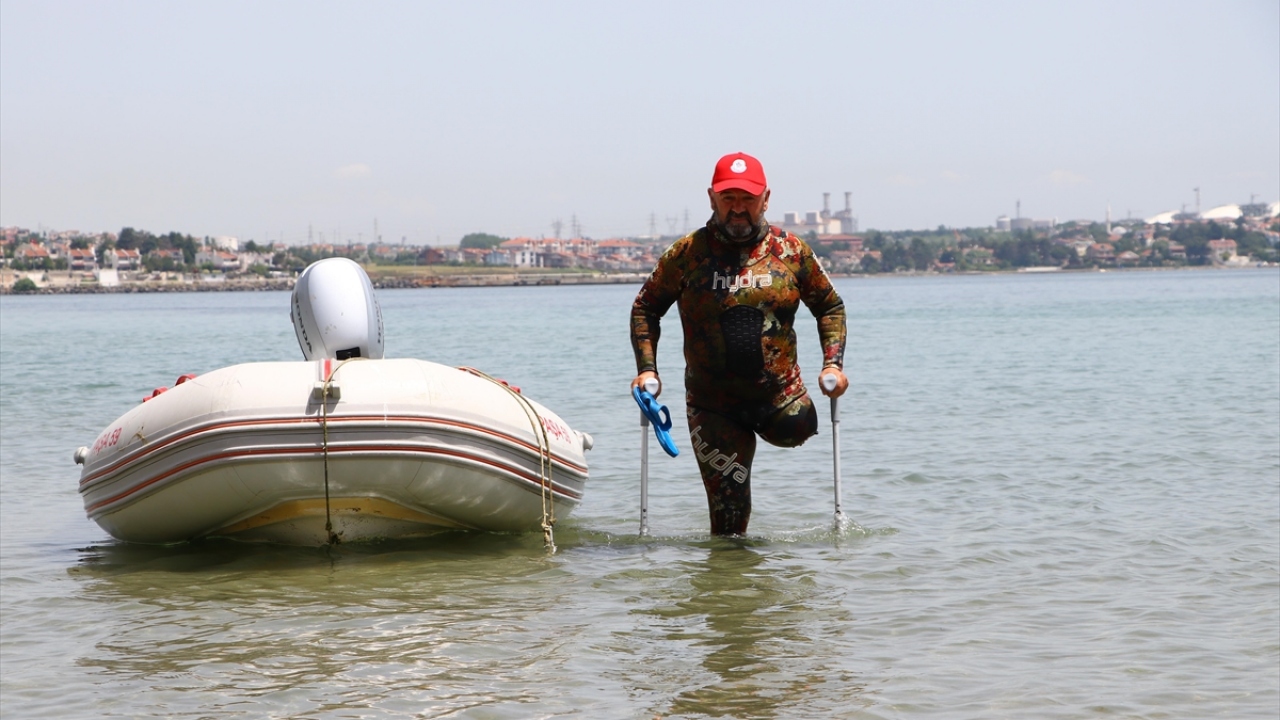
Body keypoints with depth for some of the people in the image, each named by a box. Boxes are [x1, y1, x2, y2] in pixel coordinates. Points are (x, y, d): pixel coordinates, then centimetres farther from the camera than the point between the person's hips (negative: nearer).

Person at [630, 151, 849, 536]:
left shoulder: (792, 251, -2)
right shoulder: (687, 253, -5)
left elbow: (830, 307, 10)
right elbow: (645, 308, 5)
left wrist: (833, 363, -4)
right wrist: (647, 369, -6)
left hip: (780, 396, 2)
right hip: (713, 406, -2)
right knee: (728, 506, -3)